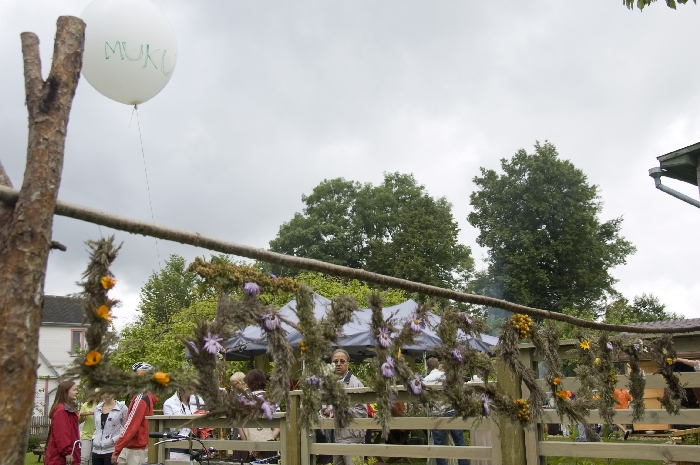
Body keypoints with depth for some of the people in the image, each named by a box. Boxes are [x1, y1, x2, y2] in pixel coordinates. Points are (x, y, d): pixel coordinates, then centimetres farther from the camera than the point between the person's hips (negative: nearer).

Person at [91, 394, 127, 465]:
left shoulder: (121, 407, -4)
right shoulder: (97, 408, 13)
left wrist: (114, 439, -14)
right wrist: (94, 438, 6)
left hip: (112, 451, -5)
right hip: (96, 451, 5)